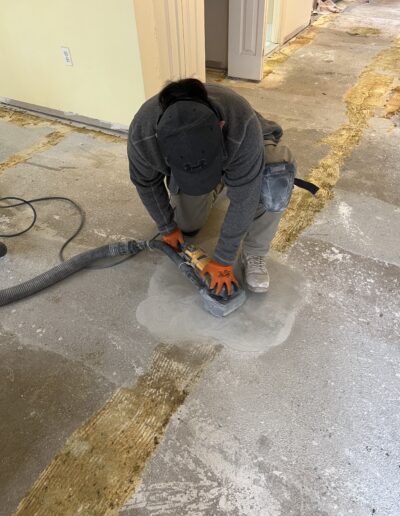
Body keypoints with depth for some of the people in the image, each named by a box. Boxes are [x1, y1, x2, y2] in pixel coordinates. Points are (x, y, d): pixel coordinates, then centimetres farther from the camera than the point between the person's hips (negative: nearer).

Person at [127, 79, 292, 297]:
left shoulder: (243, 126, -43)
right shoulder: (141, 133, -34)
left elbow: (243, 199, -34)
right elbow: (146, 182, -14)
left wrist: (223, 260, -26)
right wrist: (167, 228, -3)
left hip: (239, 155, -2)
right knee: (186, 227, 6)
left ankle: (253, 254, -10)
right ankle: (216, 187, 31)